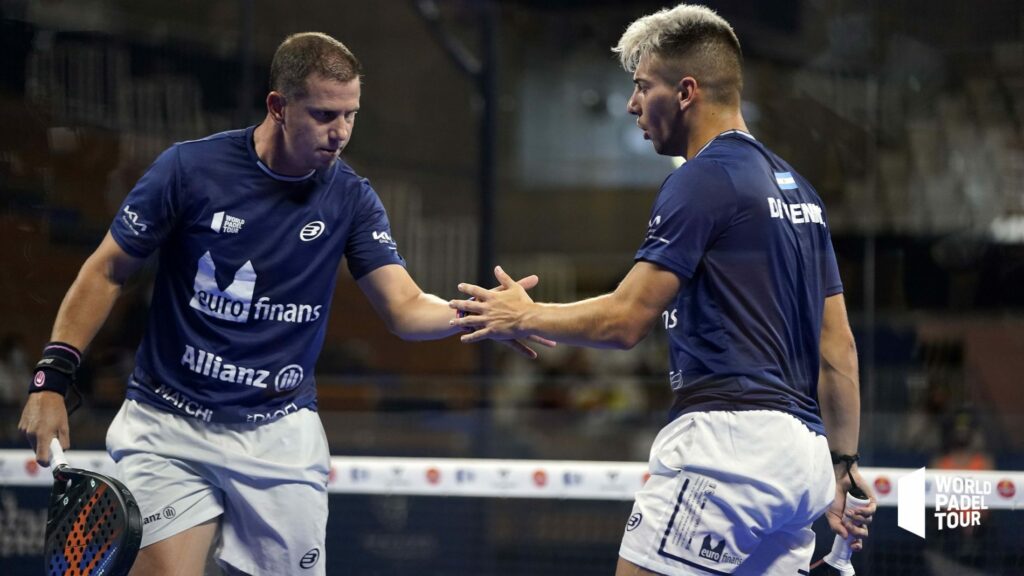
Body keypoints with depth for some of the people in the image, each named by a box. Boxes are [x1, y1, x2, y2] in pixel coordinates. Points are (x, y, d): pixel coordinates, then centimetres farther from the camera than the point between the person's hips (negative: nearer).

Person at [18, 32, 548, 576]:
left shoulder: (350, 198, -1)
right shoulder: (190, 168, -9)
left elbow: (406, 308, -8)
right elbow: (106, 272, 0)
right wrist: (52, 378, -7)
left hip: (281, 434, 3)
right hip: (170, 428, -3)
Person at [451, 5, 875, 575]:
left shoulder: (703, 181, -7)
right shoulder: (797, 188, 20)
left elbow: (624, 321, -10)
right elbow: (838, 346, 19)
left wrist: (525, 317, 6)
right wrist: (843, 463, 22)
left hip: (727, 440, -9)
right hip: (802, 451, 9)